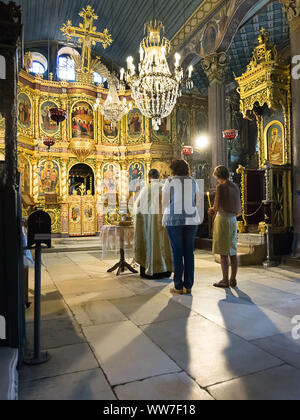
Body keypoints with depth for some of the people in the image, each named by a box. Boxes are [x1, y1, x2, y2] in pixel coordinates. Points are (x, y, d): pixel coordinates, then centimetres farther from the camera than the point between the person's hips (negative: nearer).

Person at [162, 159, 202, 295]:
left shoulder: (169, 182, -2)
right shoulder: (193, 182, 9)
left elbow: (165, 203, -4)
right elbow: (198, 203, 7)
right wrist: (199, 220, 14)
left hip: (174, 220, -3)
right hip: (191, 220, 3)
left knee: (177, 253, 0)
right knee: (189, 252, 7)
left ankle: (179, 287, 3)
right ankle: (188, 286, 9)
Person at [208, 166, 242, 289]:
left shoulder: (221, 187, -10)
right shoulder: (236, 187, 11)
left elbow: (217, 206, -14)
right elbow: (239, 211, 14)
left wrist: (212, 210, 6)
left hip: (222, 220, -7)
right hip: (233, 220, 7)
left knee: (223, 253, -2)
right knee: (233, 252, 11)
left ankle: (225, 281, 3)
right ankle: (233, 280, 18)